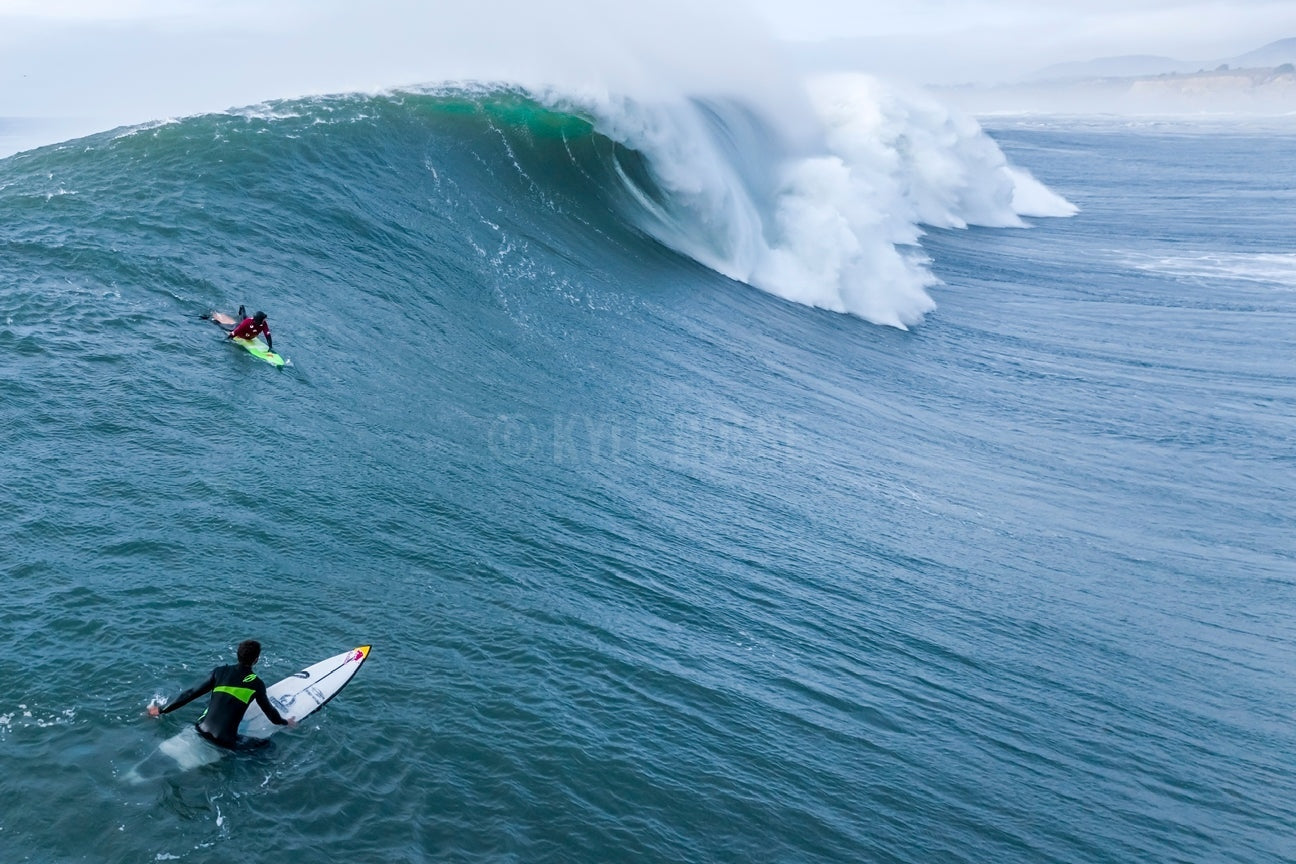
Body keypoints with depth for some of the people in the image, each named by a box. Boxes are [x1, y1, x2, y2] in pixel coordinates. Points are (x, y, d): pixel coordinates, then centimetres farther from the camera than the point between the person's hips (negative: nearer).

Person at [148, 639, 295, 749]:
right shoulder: (256, 684, -3)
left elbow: (191, 694, 4)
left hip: (201, 732, 6)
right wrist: (285, 722, 28)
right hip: (226, 742, -6)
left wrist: (162, 711, 15)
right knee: (266, 742, 9)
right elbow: (269, 711, 9)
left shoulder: (220, 672, 2)